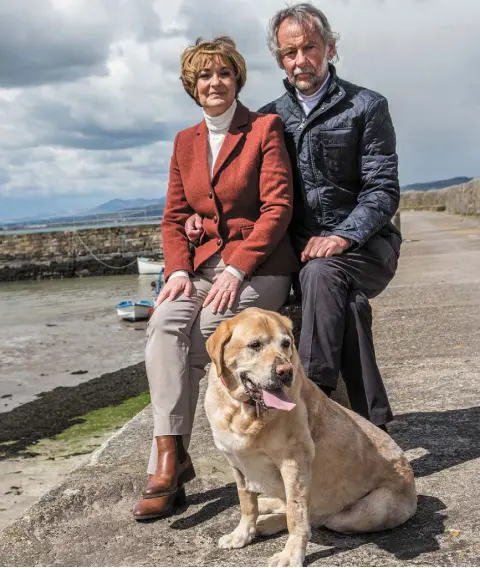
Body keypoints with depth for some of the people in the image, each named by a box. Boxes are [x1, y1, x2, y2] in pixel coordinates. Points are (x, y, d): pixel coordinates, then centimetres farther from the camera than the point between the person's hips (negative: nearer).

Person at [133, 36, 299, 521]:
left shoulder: (265, 128, 1)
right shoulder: (185, 142, 16)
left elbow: (278, 207, -8)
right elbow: (173, 218, 13)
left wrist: (236, 270, -18)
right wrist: (179, 271, -7)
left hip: (259, 267, -4)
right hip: (203, 265, 4)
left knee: (204, 327, -29)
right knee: (165, 322, -27)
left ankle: (171, 463, -17)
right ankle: (169, 457, -30)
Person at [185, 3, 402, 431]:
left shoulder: (367, 107, 1)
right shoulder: (271, 118, 12)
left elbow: (383, 190, -7)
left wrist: (341, 237, -24)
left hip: (363, 244, -3)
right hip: (298, 250, 3)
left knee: (320, 274, -35)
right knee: (343, 299, -29)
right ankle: (373, 423, -20)